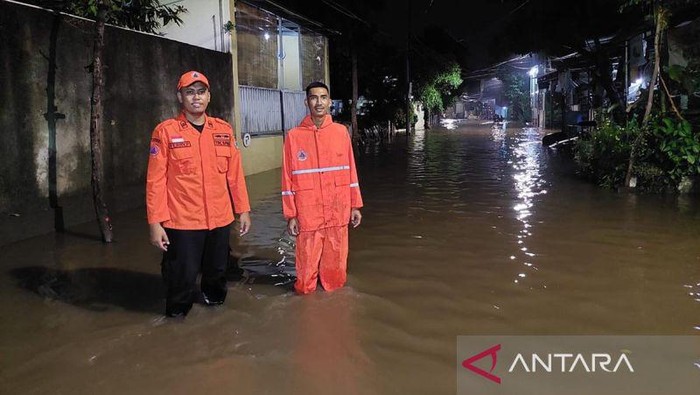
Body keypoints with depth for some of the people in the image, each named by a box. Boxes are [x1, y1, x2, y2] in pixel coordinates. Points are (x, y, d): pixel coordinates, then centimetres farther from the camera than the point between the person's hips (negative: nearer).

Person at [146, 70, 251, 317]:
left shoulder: (224, 130, 6)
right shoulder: (165, 132, -5)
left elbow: (235, 173, 9)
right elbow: (155, 180, -7)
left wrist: (243, 209, 8)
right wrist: (155, 222, -10)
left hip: (220, 220, 4)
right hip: (182, 222, -3)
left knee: (217, 270, 16)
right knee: (183, 277, 4)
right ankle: (178, 314, 31)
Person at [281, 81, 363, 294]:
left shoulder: (341, 131, 5)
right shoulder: (294, 136, -2)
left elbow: (350, 170, 9)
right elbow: (288, 178, 0)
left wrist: (355, 205, 8)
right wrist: (290, 215, -2)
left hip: (338, 212, 2)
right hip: (308, 214, -2)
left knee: (336, 265, 10)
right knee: (307, 268, 3)